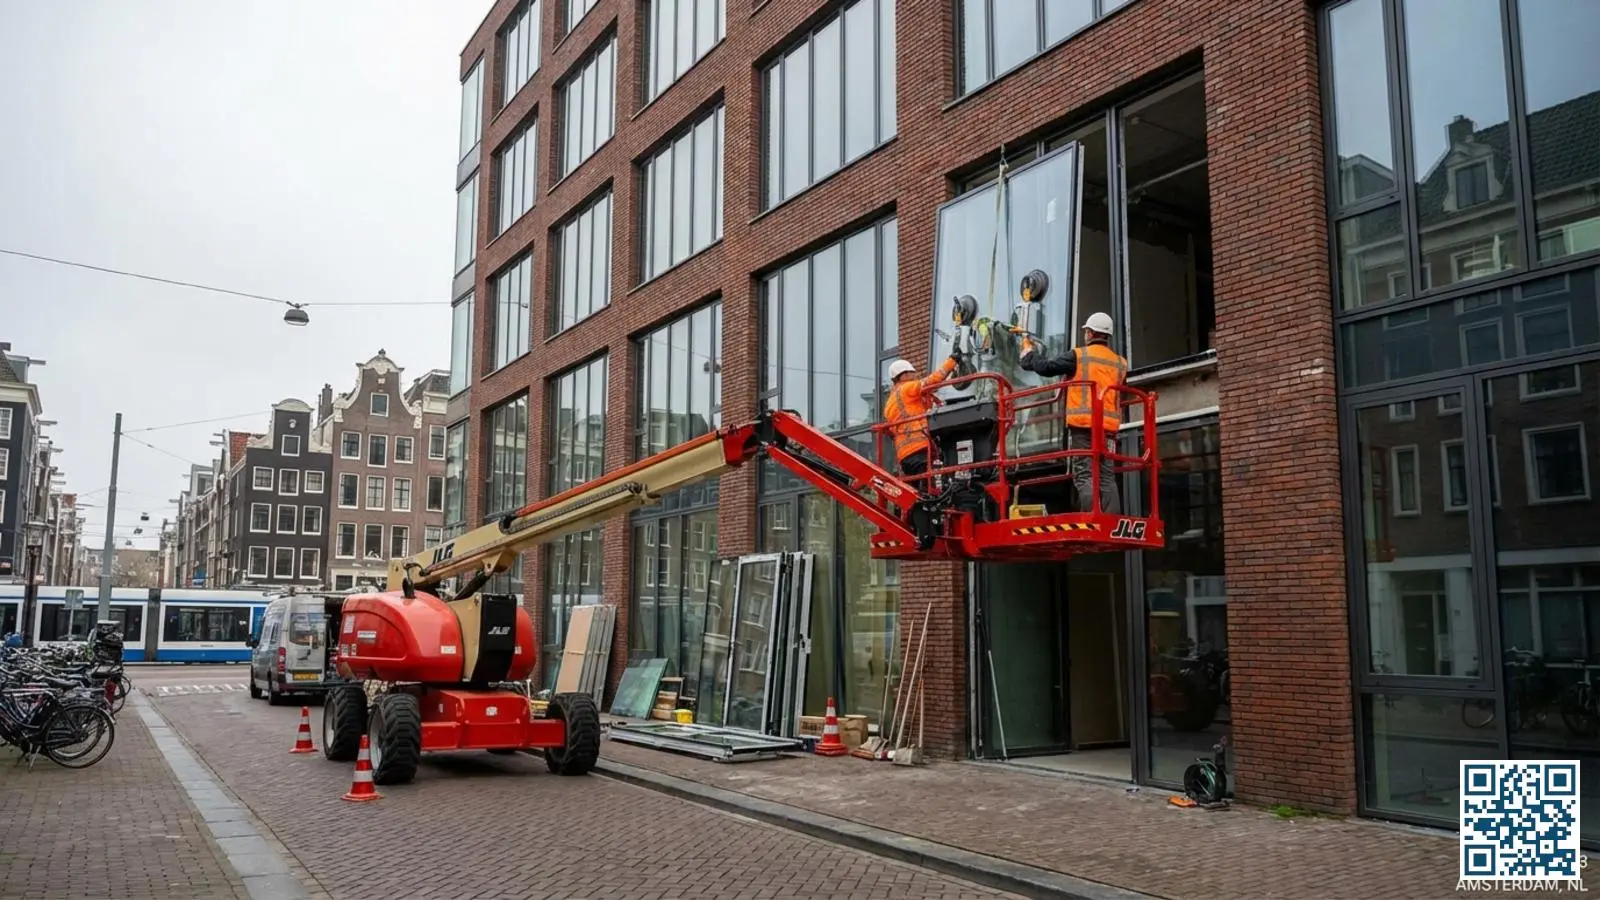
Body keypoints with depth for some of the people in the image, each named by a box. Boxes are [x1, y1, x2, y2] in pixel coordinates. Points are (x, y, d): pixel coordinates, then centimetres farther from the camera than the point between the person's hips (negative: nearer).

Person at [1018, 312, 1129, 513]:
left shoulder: (1078, 356, 0)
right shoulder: (1120, 363, 13)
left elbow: (1045, 367, 1)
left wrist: (1029, 351, 19)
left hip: (1083, 424, -4)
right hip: (1109, 426, 4)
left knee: (1084, 474, -5)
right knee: (1107, 476, 6)